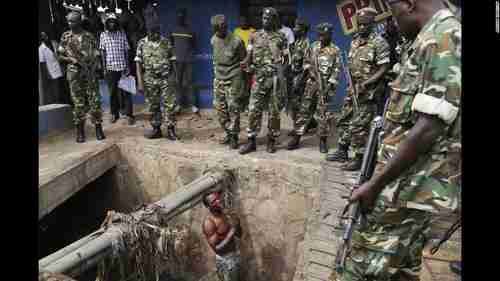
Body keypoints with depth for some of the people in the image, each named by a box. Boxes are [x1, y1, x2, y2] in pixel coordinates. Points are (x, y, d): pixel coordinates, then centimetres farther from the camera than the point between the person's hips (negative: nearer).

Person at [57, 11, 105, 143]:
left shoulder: (89, 36, 6)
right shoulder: (65, 36, 8)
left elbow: (96, 55, 7)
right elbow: (60, 55, 9)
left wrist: (97, 68, -7)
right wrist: (71, 59, -9)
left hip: (90, 72, 0)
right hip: (74, 74, 1)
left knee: (94, 101, -2)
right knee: (78, 103, 3)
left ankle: (98, 128, 5)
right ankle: (80, 131, 11)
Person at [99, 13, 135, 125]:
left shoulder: (122, 34, 5)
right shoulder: (103, 35, 6)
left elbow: (126, 50, 5)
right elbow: (102, 52, 7)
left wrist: (127, 66, 0)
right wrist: (104, 67, 2)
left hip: (122, 66, -1)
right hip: (110, 68, 1)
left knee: (125, 91, -1)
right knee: (112, 91, 8)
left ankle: (129, 114, 3)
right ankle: (114, 114, 19)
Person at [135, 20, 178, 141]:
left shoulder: (166, 42, 2)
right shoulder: (142, 43, 0)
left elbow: (171, 61, 8)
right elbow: (138, 63, -1)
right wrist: (140, 82, -8)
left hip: (165, 79, 0)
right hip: (149, 80, 0)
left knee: (169, 104, -3)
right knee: (153, 106, 8)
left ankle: (170, 130, 6)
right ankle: (156, 129, 21)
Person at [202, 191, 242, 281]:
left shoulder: (225, 214, -3)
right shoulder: (209, 222, -25)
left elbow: (239, 235, 5)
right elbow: (217, 249, -28)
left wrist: (237, 225, -17)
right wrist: (232, 231, -31)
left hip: (236, 254, 7)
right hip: (225, 260, -7)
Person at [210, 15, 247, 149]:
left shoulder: (236, 41, -12)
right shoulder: (213, 40, 5)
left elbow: (243, 60, -3)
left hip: (233, 80, -6)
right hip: (218, 79, 6)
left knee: (233, 109, -3)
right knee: (220, 109, 9)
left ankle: (234, 136, 9)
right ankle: (228, 133, 24)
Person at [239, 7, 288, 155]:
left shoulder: (281, 37, 5)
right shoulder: (254, 36, 9)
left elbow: (285, 58, 7)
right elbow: (249, 55, 7)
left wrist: (279, 67, -13)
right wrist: (246, 62, -15)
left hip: (275, 78, -1)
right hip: (259, 77, 1)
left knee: (274, 111, 4)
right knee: (254, 109, -1)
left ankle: (271, 140, 16)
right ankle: (251, 141, 8)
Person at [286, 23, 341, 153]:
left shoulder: (335, 50, -1)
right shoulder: (313, 46, 9)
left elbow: (336, 70, -5)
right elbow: (306, 62, 16)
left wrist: (330, 85, -13)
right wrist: (309, 70, -4)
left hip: (325, 84, -3)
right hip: (312, 82, 3)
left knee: (322, 112, 0)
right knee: (304, 109, 2)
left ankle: (323, 140, 12)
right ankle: (296, 138, 8)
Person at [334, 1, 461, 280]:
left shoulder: (442, 38, -16)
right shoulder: (439, 38, 15)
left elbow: (429, 129, -24)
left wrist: (375, 184, -19)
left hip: (411, 187, -10)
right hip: (419, 185, 10)